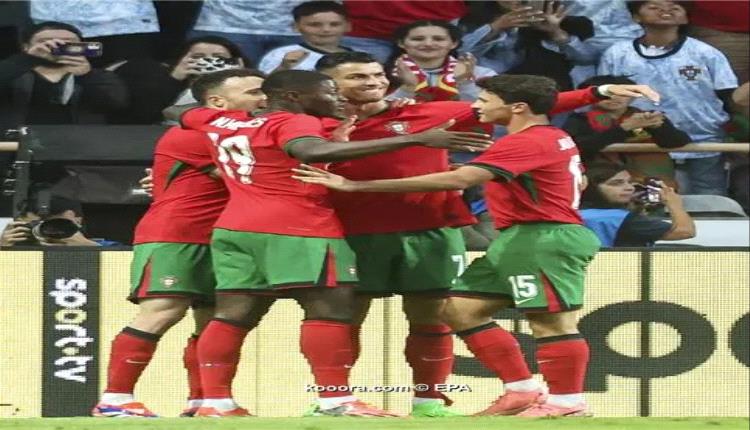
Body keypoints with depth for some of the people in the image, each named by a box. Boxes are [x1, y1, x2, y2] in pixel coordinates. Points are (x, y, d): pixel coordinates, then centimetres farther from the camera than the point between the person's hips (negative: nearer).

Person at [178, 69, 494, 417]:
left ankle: (214, 402, -2)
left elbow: (185, 115, 36)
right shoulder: (293, 123, -7)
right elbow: (313, 152, -31)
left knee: (234, 314, 4)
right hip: (299, 230, -8)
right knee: (331, 309, -7)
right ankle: (335, 400, -14)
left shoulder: (221, 123, 16)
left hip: (234, 228, 8)